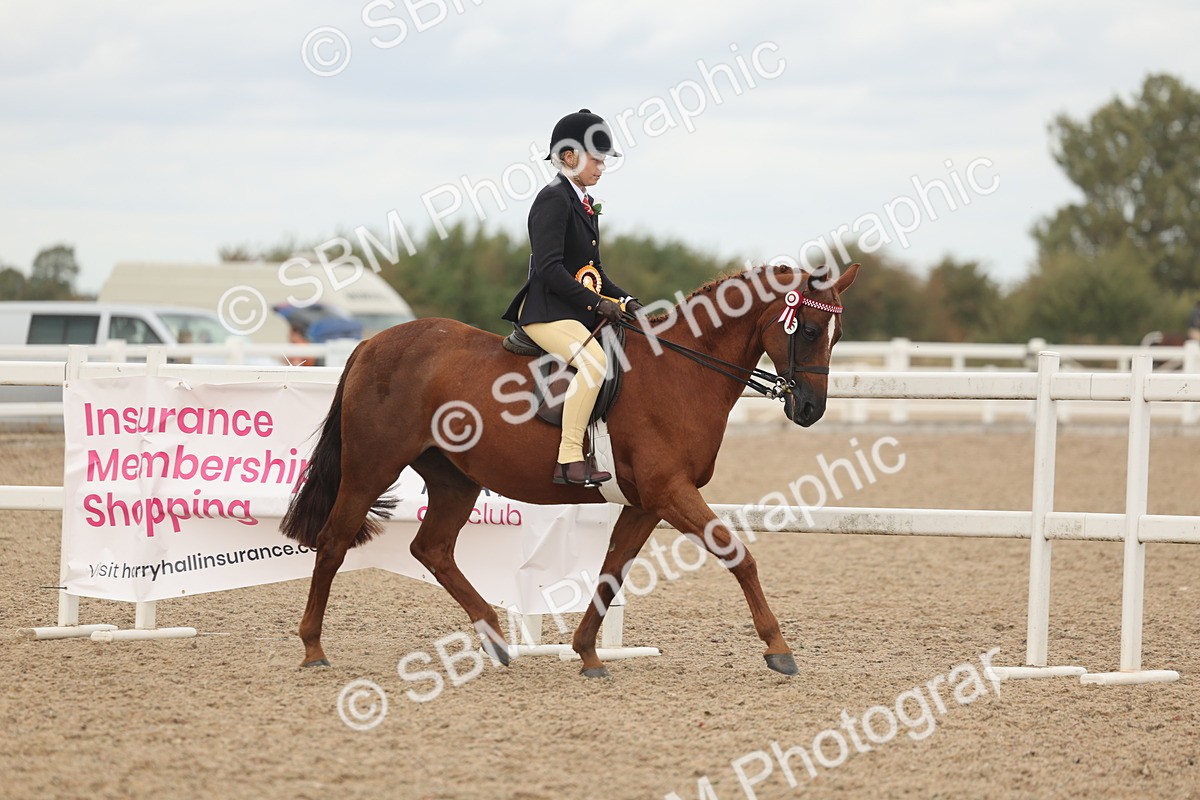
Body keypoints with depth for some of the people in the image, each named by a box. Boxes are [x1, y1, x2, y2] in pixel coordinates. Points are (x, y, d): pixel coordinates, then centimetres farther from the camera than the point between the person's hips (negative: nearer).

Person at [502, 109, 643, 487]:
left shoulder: (585, 203, 19)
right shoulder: (553, 199, -10)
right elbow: (549, 268, -20)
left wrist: (624, 299, 7)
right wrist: (597, 303, -21)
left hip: (579, 312, 10)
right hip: (546, 311, -10)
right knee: (594, 360, -32)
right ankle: (570, 460, -32)